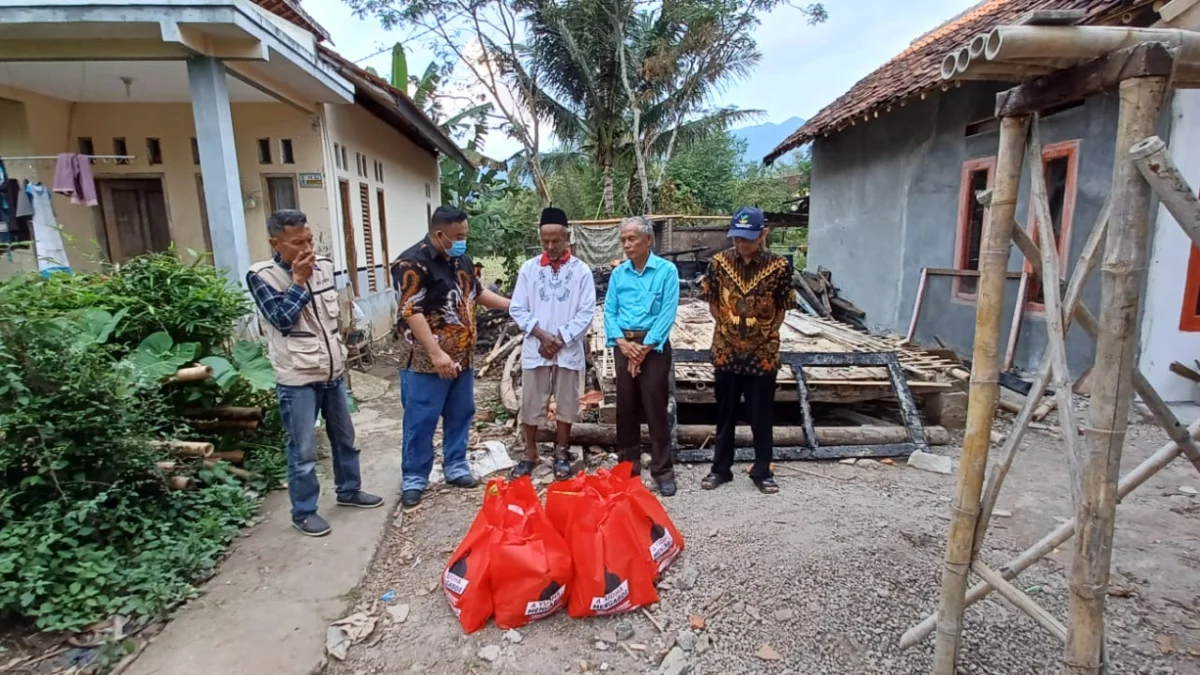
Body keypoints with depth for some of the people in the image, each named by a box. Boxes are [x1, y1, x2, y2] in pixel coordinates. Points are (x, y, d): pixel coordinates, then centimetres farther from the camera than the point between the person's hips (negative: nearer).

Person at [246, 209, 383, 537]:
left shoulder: (323, 265, 4)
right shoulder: (261, 276, -12)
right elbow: (282, 320, -21)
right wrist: (298, 280, -20)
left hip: (333, 371, 6)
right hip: (297, 380, -6)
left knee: (344, 437, 18)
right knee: (303, 451, 4)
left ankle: (349, 490, 37)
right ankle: (303, 511, 21)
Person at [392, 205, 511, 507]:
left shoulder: (461, 260, 10)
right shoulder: (412, 263, -16)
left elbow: (477, 292, 23)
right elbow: (411, 312, -21)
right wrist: (436, 354, -26)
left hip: (463, 357, 8)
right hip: (427, 361, -7)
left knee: (460, 415, 16)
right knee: (421, 421, 3)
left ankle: (456, 467, 31)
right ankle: (414, 479, 17)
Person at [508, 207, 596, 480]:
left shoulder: (581, 270, -3)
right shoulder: (528, 268, 1)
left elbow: (587, 312, -5)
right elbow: (517, 309, 1)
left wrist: (560, 339, -12)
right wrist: (541, 335, -12)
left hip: (569, 350, -1)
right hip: (535, 348, 1)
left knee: (566, 403, 10)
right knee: (531, 404, 8)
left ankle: (561, 454, 27)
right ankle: (530, 455, 24)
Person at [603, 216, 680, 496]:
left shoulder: (667, 270, -5)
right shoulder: (618, 273, 8)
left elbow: (667, 313, -10)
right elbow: (609, 311, 5)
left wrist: (644, 348, -13)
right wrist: (623, 343, -10)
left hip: (654, 345, -4)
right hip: (624, 344, 4)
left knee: (655, 408, -3)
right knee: (626, 406, 9)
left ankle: (662, 469, 8)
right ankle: (628, 463, 23)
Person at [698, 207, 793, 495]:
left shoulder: (778, 265, -9)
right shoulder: (719, 262, -5)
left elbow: (782, 309, 1)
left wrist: (766, 334, -1)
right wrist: (727, 328, 3)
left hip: (763, 352, -1)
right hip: (726, 350, 1)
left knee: (761, 415, 9)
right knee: (725, 413, 12)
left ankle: (762, 471, 25)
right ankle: (721, 468, 26)